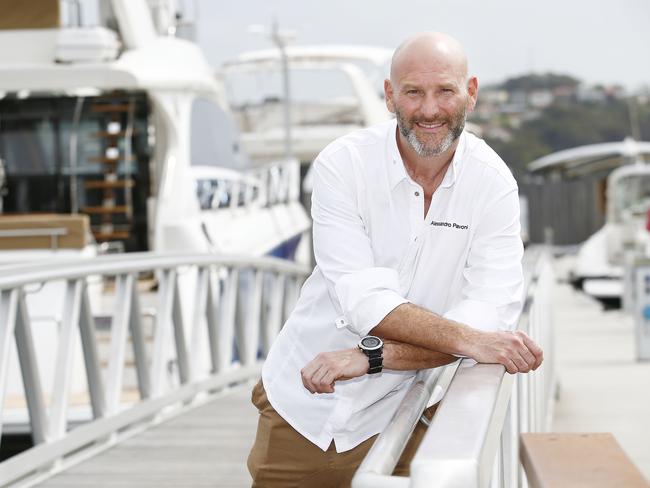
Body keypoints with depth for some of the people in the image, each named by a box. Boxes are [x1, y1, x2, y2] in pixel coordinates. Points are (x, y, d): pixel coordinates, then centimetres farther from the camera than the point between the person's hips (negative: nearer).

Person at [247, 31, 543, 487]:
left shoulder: (492, 183, -10)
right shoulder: (343, 163, -13)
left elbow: (494, 316, -18)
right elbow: (364, 300, -21)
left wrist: (373, 356, -27)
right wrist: (468, 339, -33)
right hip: (300, 404, 0)